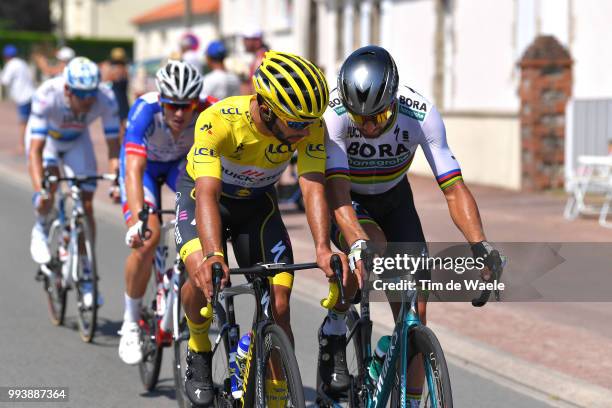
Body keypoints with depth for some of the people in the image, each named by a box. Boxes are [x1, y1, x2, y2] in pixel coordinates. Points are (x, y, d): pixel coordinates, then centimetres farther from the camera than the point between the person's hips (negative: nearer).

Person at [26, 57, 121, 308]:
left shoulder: (105, 100, -33)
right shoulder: (47, 96, -40)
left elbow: (113, 144, -27)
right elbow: (35, 149, -41)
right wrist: (40, 190, -52)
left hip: (77, 141, 2)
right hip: (46, 137, -2)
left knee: (86, 206, -7)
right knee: (49, 184, -30)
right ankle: (41, 230, 3)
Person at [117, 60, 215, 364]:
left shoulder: (207, 112, -33)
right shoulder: (145, 111, -38)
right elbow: (134, 170, -46)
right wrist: (138, 219, -60)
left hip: (182, 162, 2)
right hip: (145, 164, -2)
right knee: (146, 240, -22)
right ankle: (131, 323, -2)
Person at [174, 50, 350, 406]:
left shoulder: (311, 127, -27)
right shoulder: (218, 121, -37)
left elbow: (313, 187, -35)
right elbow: (207, 193, -45)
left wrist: (323, 249, -52)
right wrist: (213, 255, -61)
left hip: (257, 202, 3)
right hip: (201, 193, -3)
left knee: (278, 306, -10)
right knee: (204, 275, -31)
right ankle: (199, 353, -3)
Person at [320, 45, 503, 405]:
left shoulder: (420, 114, -29)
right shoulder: (334, 114, -33)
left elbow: (454, 189, -29)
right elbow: (339, 195, -40)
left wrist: (481, 246, -43)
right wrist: (358, 246, -57)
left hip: (393, 197, 2)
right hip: (346, 198, -2)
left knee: (414, 308, -10)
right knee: (374, 249, -35)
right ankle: (333, 333, -11)